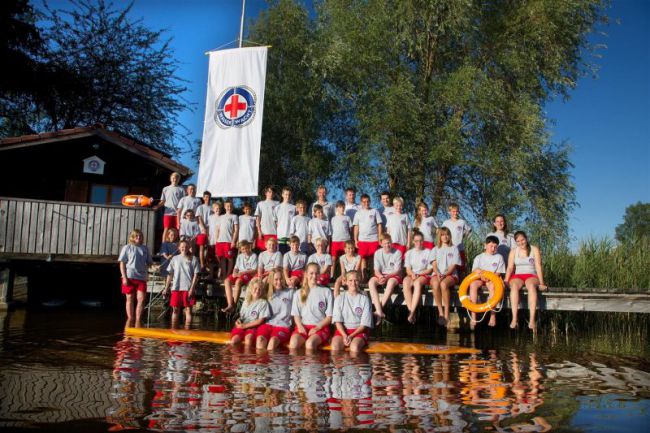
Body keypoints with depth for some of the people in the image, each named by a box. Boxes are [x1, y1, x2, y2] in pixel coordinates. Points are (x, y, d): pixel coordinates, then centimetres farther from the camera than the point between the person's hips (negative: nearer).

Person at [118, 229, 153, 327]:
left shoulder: (145, 248, 13)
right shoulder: (127, 247, 3)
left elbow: (149, 262, 20)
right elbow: (122, 263, -1)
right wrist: (124, 277, -8)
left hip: (141, 277, 2)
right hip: (129, 277, -2)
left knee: (141, 299, -7)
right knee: (130, 299, 7)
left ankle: (138, 319, 2)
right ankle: (130, 318, 16)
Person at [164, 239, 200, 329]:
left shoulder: (193, 259, 3)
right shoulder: (175, 259, 10)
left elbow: (196, 275, -1)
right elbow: (170, 274, 11)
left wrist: (192, 288, -10)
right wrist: (166, 288, 7)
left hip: (188, 288, -2)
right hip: (176, 288, 2)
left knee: (188, 310, -2)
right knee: (175, 310, 6)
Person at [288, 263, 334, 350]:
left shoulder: (326, 292, 9)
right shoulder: (298, 293, 16)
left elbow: (329, 317, 6)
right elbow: (296, 315, 11)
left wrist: (317, 327, -8)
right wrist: (300, 326, -9)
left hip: (321, 327, -2)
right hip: (303, 326, 2)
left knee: (310, 343, -34)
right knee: (293, 343, -31)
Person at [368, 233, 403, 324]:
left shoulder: (397, 253, -6)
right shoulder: (377, 253, 2)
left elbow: (397, 271, -9)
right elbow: (376, 270, 1)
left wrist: (386, 277, -24)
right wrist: (380, 276, -22)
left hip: (394, 276, -3)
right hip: (381, 275, 3)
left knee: (391, 282, -39)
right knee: (371, 282, -29)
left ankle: (380, 308, -33)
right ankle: (379, 312, -38)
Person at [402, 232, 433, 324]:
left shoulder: (428, 252, 9)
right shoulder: (409, 253, 17)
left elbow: (430, 270, 3)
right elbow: (408, 269, 10)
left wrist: (418, 274, -11)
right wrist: (412, 274, -12)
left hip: (424, 275, -2)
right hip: (412, 275, 2)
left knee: (417, 282, -39)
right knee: (406, 283, -35)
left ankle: (412, 312, -45)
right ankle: (411, 311, -41)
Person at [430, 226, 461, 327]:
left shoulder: (454, 249, 15)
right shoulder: (435, 249, 21)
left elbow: (453, 265, 3)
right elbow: (434, 264, 6)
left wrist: (445, 274, -14)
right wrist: (438, 274, -15)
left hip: (451, 275, -1)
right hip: (437, 274, 2)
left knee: (443, 284, -38)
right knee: (435, 284, -37)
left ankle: (446, 314, -34)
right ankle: (440, 313, -32)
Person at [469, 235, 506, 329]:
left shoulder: (499, 257, 13)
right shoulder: (479, 257, 14)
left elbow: (498, 273, 5)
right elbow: (474, 271, 4)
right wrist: (480, 274, -20)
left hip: (492, 279, -1)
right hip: (479, 279, 1)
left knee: (492, 285, -37)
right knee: (473, 284, -34)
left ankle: (493, 315, -35)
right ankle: (473, 316, -36)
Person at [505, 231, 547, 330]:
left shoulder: (534, 249, 8)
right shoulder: (513, 252, 13)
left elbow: (538, 267, 1)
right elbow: (510, 268, 4)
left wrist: (541, 283, -8)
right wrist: (506, 281, -12)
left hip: (531, 276, -1)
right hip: (517, 276, 1)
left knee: (531, 285, -38)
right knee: (514, 286, -36)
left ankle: (532, 320, -48)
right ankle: (514, 319, -46)